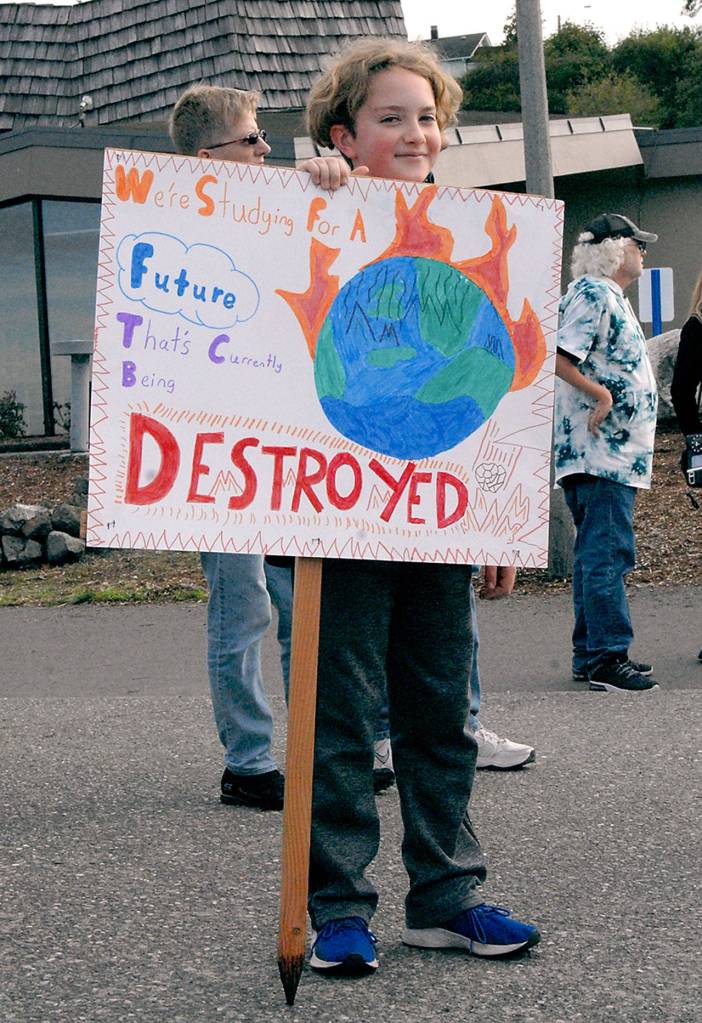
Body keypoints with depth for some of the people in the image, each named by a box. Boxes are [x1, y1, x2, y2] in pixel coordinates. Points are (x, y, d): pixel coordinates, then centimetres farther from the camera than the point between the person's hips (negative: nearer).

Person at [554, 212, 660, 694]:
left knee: (597, 552, 12)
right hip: (601, 451, -11)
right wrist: (601, 394, -19)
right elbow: (558, 358, -21)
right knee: (608, 551, -12)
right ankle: (606, 657, -13)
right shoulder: (592, 293, -11)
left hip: (614, 451, 11)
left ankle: (591, 653, 16)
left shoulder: (611, 296, 21)